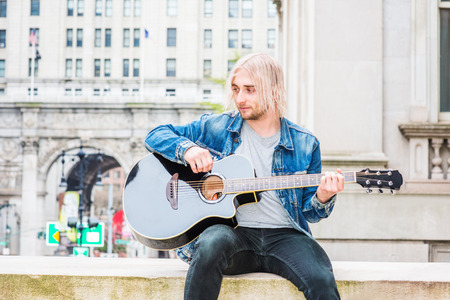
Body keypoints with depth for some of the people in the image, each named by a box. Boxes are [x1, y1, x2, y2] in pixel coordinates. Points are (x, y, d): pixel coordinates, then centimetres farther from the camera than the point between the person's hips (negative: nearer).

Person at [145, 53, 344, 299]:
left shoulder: (304, 144, 10)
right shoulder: (217, 128, 9)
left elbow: (309, 212, 15)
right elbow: (156, 136, 12)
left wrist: (322, 198, -10)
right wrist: (188, 149, -8)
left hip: (284, 235, 0)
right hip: (232, 231, 0)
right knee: (212, 243, -37)